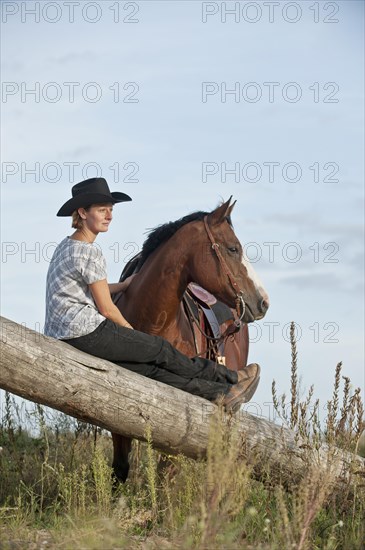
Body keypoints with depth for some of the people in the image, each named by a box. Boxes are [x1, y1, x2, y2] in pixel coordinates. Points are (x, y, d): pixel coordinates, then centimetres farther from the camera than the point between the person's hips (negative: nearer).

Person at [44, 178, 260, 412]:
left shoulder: (66, 247, 16)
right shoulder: (90, 253, -14)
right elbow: (107, 309, -10)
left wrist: (125, 284, 36)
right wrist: (133, 335, 5)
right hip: (87, 331, -9)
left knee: (147, 366, 6)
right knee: (160, 350, 3)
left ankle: (217, 394, 5)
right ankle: (231, 378, 14)